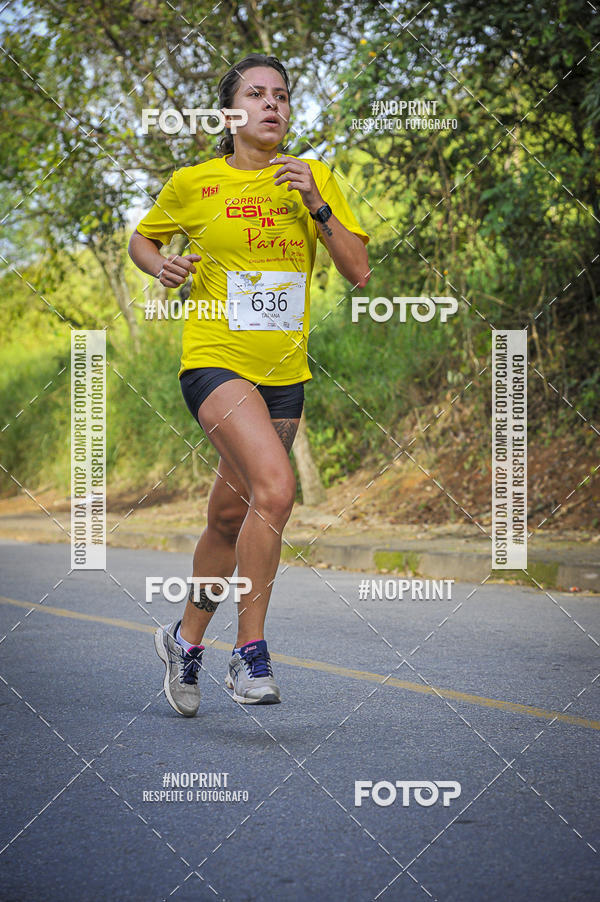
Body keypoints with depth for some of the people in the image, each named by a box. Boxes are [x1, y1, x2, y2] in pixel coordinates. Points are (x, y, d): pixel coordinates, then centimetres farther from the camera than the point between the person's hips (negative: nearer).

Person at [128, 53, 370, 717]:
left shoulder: (314, 179, 7)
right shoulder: (192, 184, 1)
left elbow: (359, 271, 0)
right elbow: (141, 240, 17)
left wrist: (316, 205, -12)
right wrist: (161, 267, -5)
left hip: (285, 373, 4)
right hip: (215, 359, -4)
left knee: (229, 516, 12)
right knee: (276, 487, -25)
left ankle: (186, 637, 34)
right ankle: (249, 655, -16)